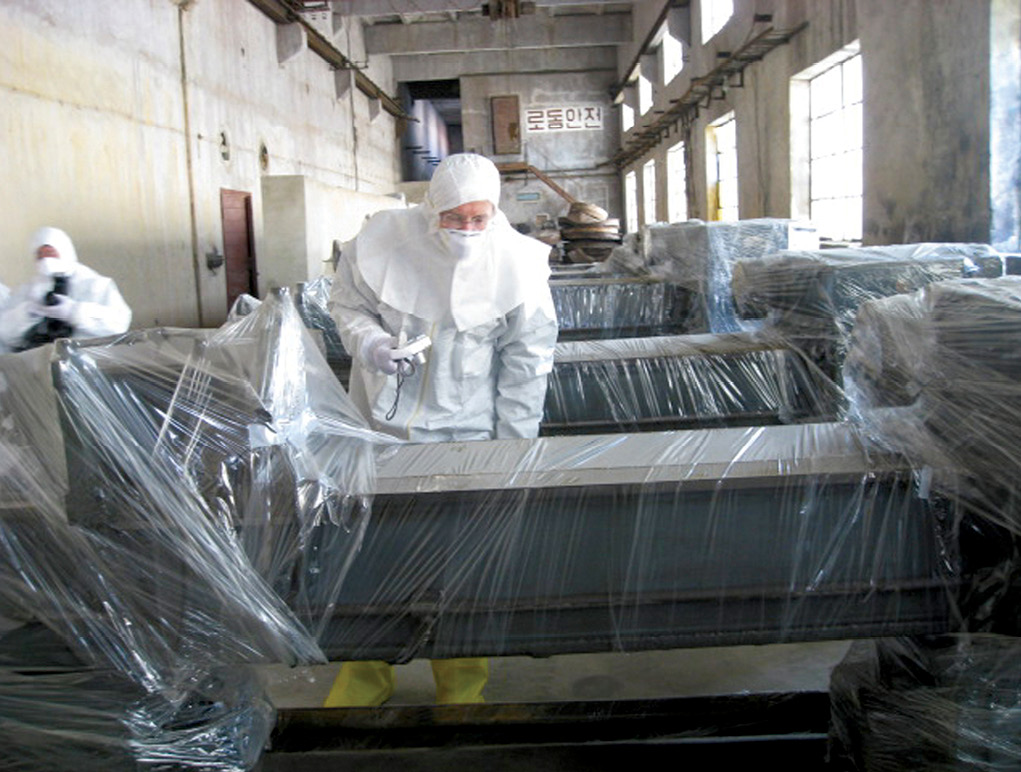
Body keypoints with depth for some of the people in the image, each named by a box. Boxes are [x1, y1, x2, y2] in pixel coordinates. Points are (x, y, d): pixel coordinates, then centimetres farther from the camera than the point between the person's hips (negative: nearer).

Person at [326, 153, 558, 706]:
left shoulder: (518, 262, -10)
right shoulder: (384, 238, -9)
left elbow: (527, 362, -3)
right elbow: (346, 302, 8)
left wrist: (511, 448, -3)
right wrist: (368, 341, -15)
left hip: (463, 433, -1)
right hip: (380, 422, 2)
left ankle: (461, 686, 25)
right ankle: (364, 676, 31)